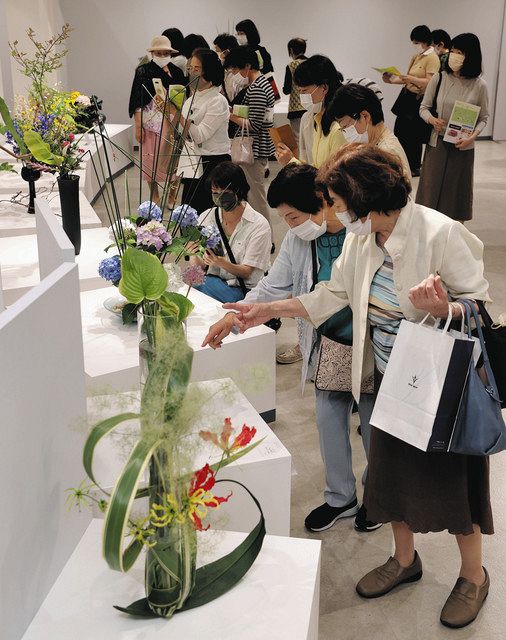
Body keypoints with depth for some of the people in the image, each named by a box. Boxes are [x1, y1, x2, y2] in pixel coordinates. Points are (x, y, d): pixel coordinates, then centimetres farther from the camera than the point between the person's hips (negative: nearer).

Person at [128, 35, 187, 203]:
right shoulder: (143, 71, -1)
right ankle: (154, 195, 20)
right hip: (150, 123, -2)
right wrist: (138, 126, -8)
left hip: (171, 124, 2)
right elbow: (137, 101, -3)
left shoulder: (176, 72, 8)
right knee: (151, 160, 4)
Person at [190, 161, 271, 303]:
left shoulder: (259, 225, -9)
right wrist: (196, 256, -22)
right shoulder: (206, 217, 4)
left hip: (244, 289, -4)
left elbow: (246, 272, -9)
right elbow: (198, 264, 3)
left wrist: (222, 263, -29)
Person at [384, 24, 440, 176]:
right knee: (399, 131, 10)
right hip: (407, 97, 9)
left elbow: (430, 82, -20)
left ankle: (415, 168, 15)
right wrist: (392, 80, 1)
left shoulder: (432, 58, -12)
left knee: (413, 136, 0)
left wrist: (411, 78, -28)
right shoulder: (416, 56, 14)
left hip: (419, 100, -9)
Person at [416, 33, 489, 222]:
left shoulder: (479, 85, -6)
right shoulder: (439, 78, -4)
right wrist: (432, 119, -16)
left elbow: (483, 118, 2)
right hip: (437, 142, 1)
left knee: (456, 188, 9)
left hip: (463, 146, 0)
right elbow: (424, 107, 5)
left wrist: (473, 136, -16)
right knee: (432, 186, 4)